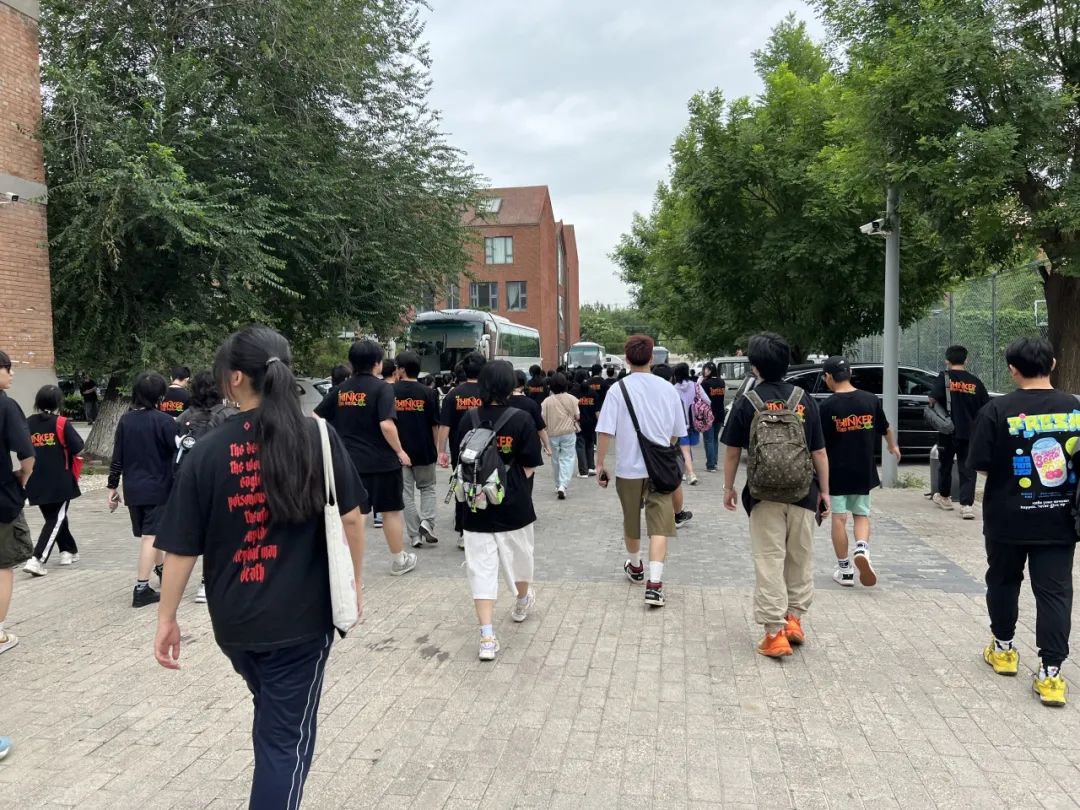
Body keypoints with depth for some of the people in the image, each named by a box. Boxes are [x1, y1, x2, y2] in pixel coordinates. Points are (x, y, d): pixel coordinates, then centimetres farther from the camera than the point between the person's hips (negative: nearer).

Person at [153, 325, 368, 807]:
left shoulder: (209, 450, -7)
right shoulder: (318, 436, -9)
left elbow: (182, 546, -4)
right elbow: (351, 517, -5)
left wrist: (167, 618, 7)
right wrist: (354, 582, 9)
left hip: (233, 620, 3)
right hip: (301, 616, -3)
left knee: (271, 717, 30)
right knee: (287, 736, 9)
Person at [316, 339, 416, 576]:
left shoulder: (341, 389, 5)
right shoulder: (382, 388, -11)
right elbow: (387, 425, -22)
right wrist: (399, 451, -10)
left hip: (349, 461, 4)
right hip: (381, 461, -4)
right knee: (391, 511, 13)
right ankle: (399, 560, 27)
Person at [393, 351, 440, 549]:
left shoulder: (390, 392, -4)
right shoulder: (428, 393, -6)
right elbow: (435, 425, -3)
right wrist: (434, 449, 10)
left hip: (400, 450, 0)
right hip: (424, 450, 0)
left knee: (407, 493, 8)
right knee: (428, 488, 18)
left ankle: (415, 536, 9)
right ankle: (427, 522, -3)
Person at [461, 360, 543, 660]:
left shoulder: (469, 419, -5)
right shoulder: (521, 419, -10)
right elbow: (529, 467, -7)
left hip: (477, 506, 0)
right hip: (514, 504, 0)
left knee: (481, 568, 2)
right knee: (519, 556, 23)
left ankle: (487, 637, -3)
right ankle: (523, 601, 48)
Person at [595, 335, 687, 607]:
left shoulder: (618, 389, -8)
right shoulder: (667, 389, 1)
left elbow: (605, 431, -14)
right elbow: (677, 433, 10)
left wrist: (600, 463, -4)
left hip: (629, 468, 0)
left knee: (631, 522, 19)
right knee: (659, 526, 0)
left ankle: (635, 567, 40)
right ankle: (654, 582, -12)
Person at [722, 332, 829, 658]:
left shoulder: (747, 402, -5)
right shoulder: (804, 400, 2)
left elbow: (732, 451, 0)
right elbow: (819, 452, 4)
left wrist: (728, 488, 13)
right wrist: (824, 491, 13)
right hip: (803, 493, 3)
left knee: (769, 562, 1)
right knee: (801, 559, 17)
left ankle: (775, 633, 1)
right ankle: (794, 618, 22)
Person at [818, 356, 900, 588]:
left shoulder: (827, 406, -14)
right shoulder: (871, 400, -2)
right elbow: (886, 430, 14)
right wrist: (893, 447, 34)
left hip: (836, 471, -3)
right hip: (864, 471, 3)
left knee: (839, 518, 6)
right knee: (861, 514, 17)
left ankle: (845, 571, 12)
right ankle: (862, 548, -9)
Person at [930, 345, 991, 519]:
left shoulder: (945, 377, -5)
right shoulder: (975, 382, 2)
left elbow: (933, 398, -20)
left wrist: (932, 406, 0)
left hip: (948, 431, -1)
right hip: (969, 432, 1)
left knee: (945, 465, 17)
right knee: (967, 468, 3)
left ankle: (944, 497, 34)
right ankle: (967, 505, -7)